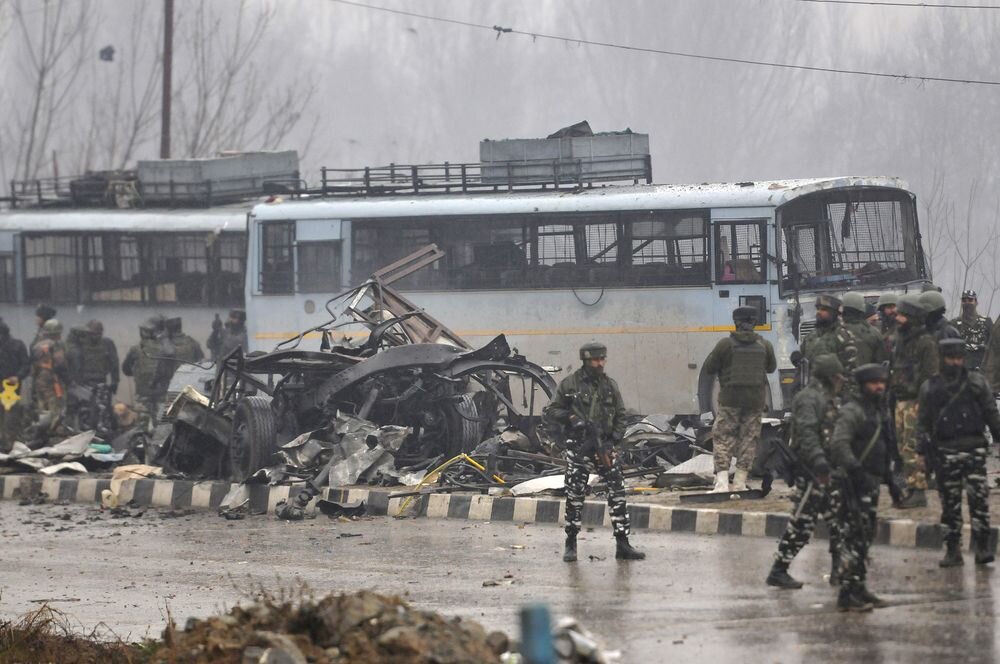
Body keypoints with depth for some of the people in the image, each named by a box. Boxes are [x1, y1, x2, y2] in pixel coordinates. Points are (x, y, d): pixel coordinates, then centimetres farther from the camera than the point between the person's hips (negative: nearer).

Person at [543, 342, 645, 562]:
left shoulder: (610, 385, 8)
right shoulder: (570, 384, -1)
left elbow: (620, 416, 13)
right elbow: (551, 411, 3)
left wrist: (614, 439, -1)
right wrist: (570, 417, -14)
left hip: (604, 446, 3)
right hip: (578, 447, -3)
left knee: (618, 493, -3)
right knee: (574, 496, -1)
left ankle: (622, 544, 1)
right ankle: (571, 545, 10)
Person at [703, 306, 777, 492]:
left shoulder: (725, 344, -8)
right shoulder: (764, 345, 1)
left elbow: (709, 369, -2)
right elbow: (771, 367, 18)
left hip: (731, 398, -3)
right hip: (755, 399, 3)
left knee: (723, 438, 2)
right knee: (749, 439, 9)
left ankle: (722, 482, -10)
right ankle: (740, 482, 7)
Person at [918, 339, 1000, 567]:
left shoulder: (977, 382, 7)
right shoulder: (930, 388, 8)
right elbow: (925, 422, 11)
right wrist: (927, 452, 6)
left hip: (974, 448, -1)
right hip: (945, 452, 1)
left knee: (979, 497, -11)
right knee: (950, 502, 4)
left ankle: (982, 547, -9)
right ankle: (952, 550, 10)